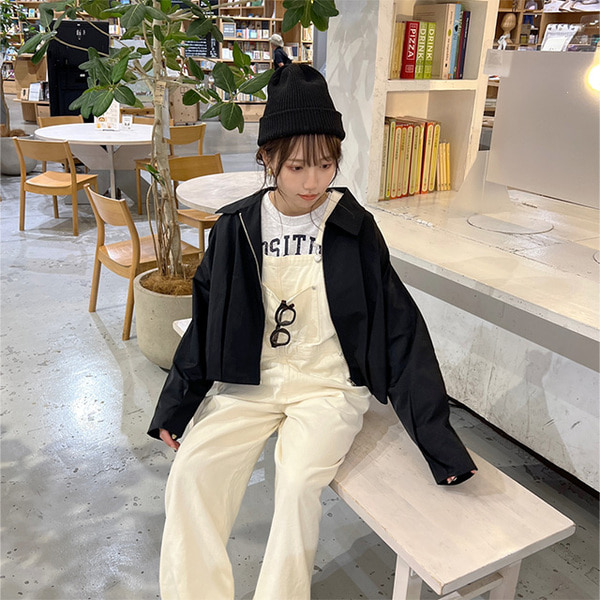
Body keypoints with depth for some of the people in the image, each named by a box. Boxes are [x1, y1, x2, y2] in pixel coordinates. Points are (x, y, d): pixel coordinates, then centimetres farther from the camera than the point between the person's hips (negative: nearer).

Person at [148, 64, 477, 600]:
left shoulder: (354, 227, -6)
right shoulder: (236, 228, 0)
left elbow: (399, 326, -4)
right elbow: (207, 323, 9)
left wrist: (434, 429, -8)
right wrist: (175, 407, 8)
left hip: (328, 384, -2)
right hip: (250, 381, 3)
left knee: (299, 481, -27)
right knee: (191, 471, -17)